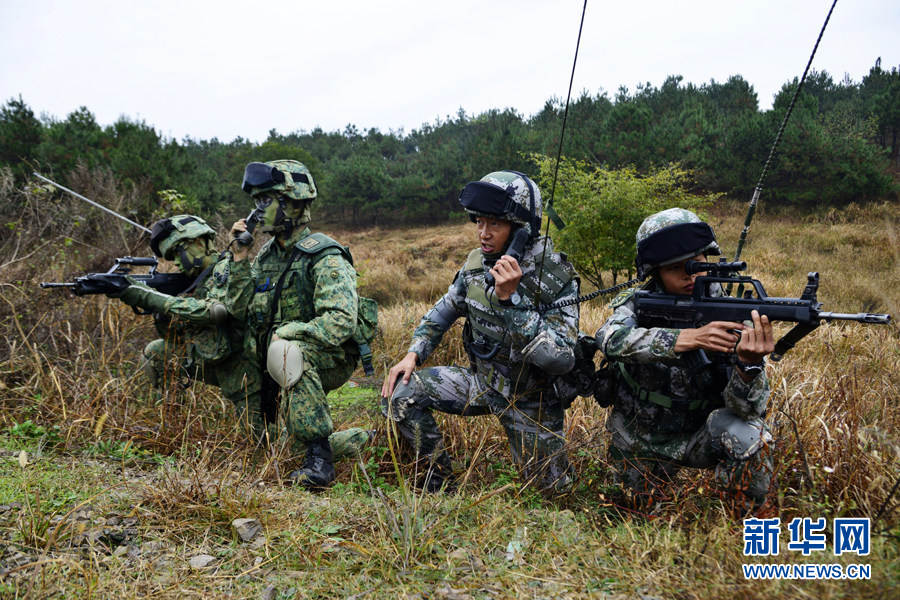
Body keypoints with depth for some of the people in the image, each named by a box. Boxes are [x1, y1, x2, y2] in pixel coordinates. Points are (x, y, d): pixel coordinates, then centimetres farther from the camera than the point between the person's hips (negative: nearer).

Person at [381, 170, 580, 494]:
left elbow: (560, 359, -34)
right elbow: (445, 309, 10)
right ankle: (440, 483, 4)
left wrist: (510, 298, -41)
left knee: (549, 489, 6)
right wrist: (413, 355, -4)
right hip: (482, 381, 4)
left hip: (529, 399, -4)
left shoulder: (556, 279, -24)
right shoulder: (477, 262, -7)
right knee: (399, 392, -13)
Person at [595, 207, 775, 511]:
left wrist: (749, 363, -49)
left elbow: (749, 407, -26)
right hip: (640, 446, 1)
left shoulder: (731, 316, -17)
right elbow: (612, 339, -39)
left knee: (746, 432, -29)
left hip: (699, 436, 0)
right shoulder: (636, 303, -15)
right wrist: (689, 338, -51)